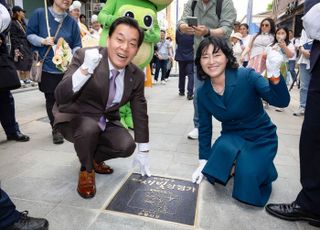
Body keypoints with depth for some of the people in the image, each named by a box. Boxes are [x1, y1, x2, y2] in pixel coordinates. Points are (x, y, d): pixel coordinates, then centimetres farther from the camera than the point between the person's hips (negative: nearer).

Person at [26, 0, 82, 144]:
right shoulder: (39, 14, -3)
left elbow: (77, 46, 2)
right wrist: (43, 41, -15)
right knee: (51, 99, 5)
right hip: (47, 67, -1)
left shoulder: (71, 21, 2)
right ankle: (56, 129, 21)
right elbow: (30, 34, 4)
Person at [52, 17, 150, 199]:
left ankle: (94, 158, 15)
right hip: (74, 118, -3)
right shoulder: (84, 56, -22)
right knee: (89, 127, -34)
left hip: (106, 121, 4)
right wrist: (85, 69, -45)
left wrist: (143, 152, 0)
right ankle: (87, 169, -1)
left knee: (126, 147, -19)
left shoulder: (137, 75, -9)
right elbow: (60, 98, -28)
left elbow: (140, 113, -1)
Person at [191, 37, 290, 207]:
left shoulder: (247, 76, -23)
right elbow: (204, 128, -2)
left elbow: (282, 102, -31)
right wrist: (203, 163, -3)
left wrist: (275, 78, -52)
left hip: (261, 137, -3)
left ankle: (263, 169, 11)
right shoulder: (203, 92, -10)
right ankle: (236, 166, 9)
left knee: (246, 175, -24)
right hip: (233, 136, 3)